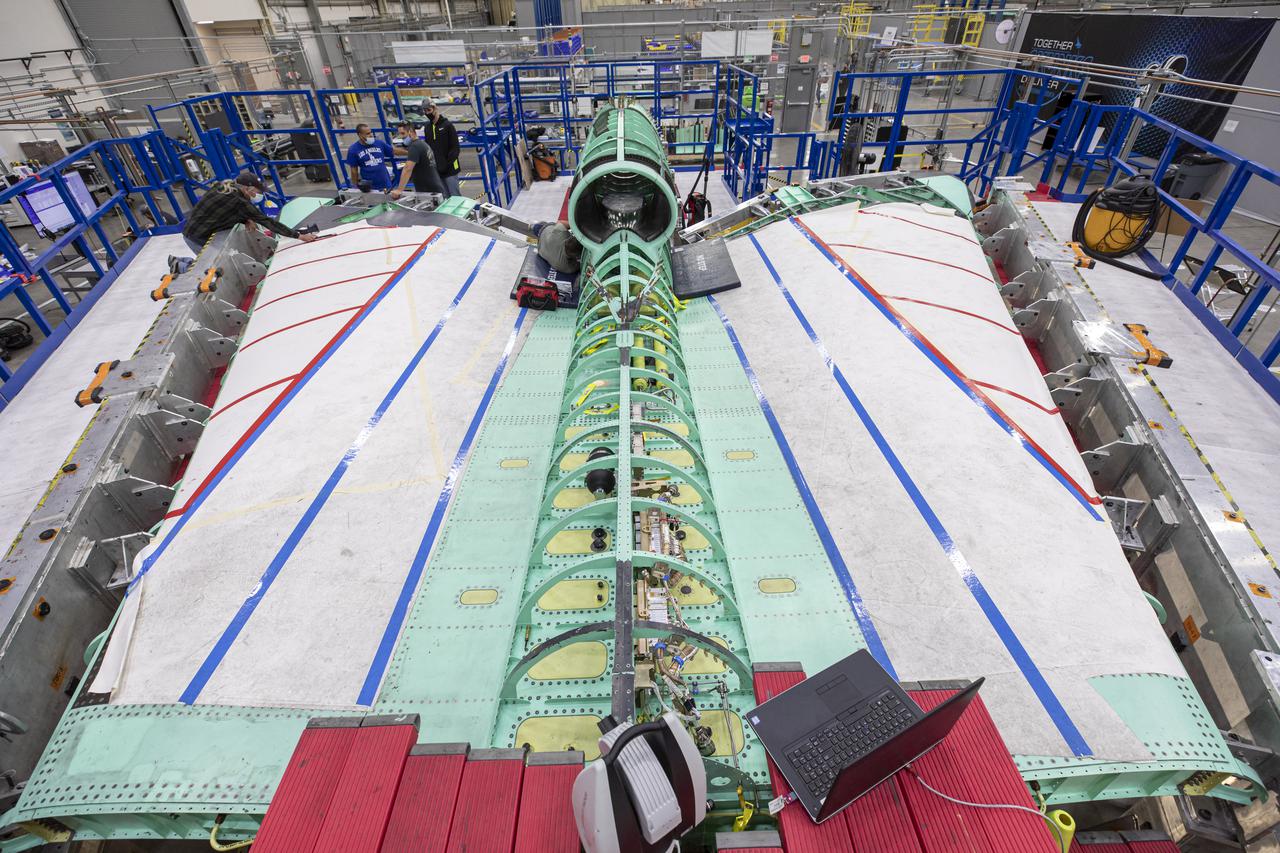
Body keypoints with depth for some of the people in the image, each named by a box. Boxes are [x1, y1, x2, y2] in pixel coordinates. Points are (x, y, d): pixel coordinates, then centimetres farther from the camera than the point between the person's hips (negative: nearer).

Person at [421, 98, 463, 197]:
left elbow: (455, 148, -9)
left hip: (449, 169, -5)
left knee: (455, 196, -4)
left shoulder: (447, 125, -5)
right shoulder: (428, 127, 11)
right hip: (436, 170, 6)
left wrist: (447, 164, -16)